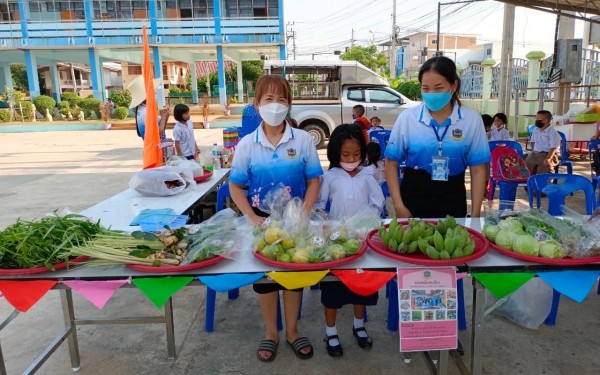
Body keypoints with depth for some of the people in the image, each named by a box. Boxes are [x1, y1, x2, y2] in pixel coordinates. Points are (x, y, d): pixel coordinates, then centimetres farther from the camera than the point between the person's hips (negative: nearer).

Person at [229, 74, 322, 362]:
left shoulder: (302, 140, -6)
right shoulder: (247, 144, -6)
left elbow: (313, 181, -3)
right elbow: (235, 186, -1)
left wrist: (303, 214, -13)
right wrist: (253, 218, -12)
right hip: (263, 221, 1)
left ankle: (292, 331, 34)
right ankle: (271, 333, 33)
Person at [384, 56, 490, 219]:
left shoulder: (472, 120, -3)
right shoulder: (407, 117, -6)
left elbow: (478, 169, 1)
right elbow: (391, 163, -1)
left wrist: (475, 213, -2)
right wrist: (399, 206, -6)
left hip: (453, 202, 1)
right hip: (414, 200, -1)